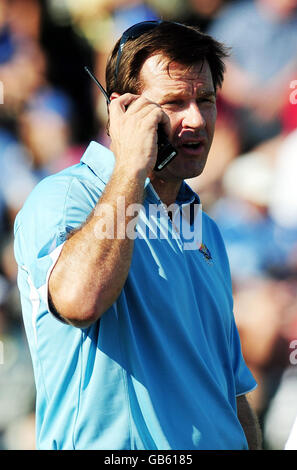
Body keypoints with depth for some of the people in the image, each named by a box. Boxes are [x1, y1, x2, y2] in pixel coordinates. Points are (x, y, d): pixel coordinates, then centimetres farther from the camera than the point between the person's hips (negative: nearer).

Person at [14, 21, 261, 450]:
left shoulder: (206, 232, 16)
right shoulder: (62, 198, -8)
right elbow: (79, 298, -31)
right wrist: (132, 166, -21)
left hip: (218, 444, 6)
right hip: (114, 449, -6)